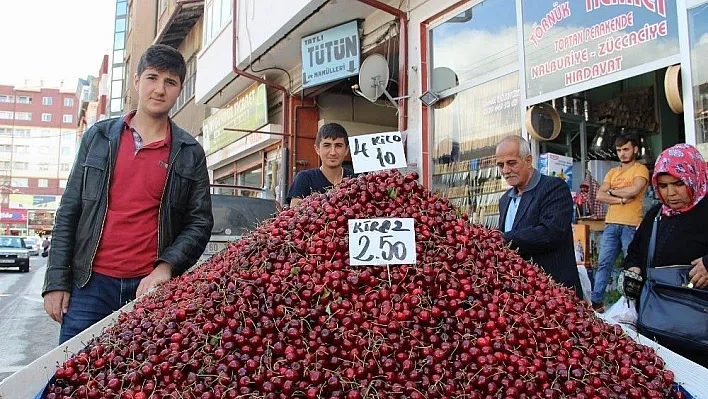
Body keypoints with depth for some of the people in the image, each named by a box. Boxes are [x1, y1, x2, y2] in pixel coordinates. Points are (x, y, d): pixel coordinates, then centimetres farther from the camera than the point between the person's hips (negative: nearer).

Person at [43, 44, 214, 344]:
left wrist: (166, 266, -13)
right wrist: (56, 282, 3)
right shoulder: (98, 136, 7)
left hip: (151, 287, -1)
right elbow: (68, 212, 7)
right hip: (90, 284, 1)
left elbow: (200, 222, 2)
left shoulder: (190, 153, 4)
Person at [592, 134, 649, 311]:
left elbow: (634, 190, -16)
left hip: (631, 225, -5)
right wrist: (621, 199, -7)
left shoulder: (641, 169, 2)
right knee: (603, 263, 2)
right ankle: (595, 302, 4)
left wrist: (612, 192, -1)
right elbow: (599, 196, 6)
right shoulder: (612, 172, 18)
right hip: (611, 225, 5)